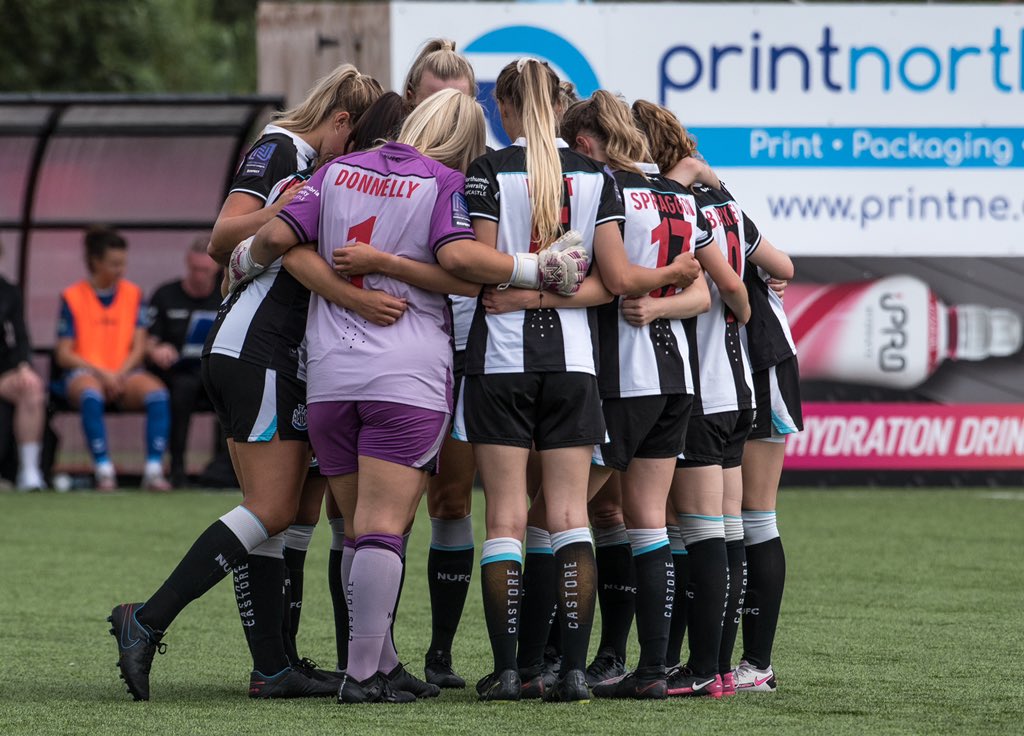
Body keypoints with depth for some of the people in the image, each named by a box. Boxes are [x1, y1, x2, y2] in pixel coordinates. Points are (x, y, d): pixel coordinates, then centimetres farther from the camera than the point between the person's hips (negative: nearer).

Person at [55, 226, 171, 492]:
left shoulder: (133, 294, 10)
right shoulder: (72, 297, 2)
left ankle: (154, 470, -32)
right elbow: (64, 355, -2)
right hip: (85, 372, -3)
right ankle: (104, 470, -37)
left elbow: (138, 347, 6)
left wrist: (120, 374, -13)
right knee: (91, 395, -39)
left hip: (124, 373, 3)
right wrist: (101, 373, -14)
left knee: (157, 393, -30)